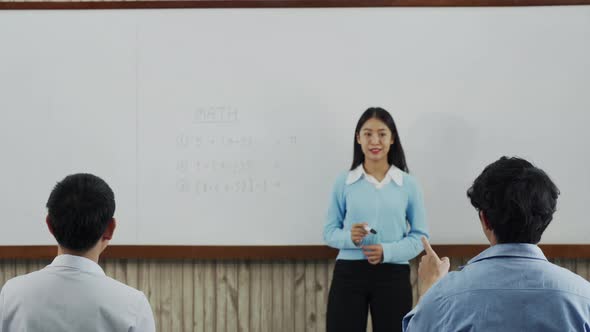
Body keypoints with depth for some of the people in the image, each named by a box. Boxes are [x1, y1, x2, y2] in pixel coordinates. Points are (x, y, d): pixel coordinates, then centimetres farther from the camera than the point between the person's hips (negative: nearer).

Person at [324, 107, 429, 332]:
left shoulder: (408, 184, 2)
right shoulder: (344, 182, 3)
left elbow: (420, 236, 3)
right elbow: (329, 232, 6)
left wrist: (387, 252, -14)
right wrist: (350, 237, -16)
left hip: (393, 275, 0)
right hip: (349, 273, 0)